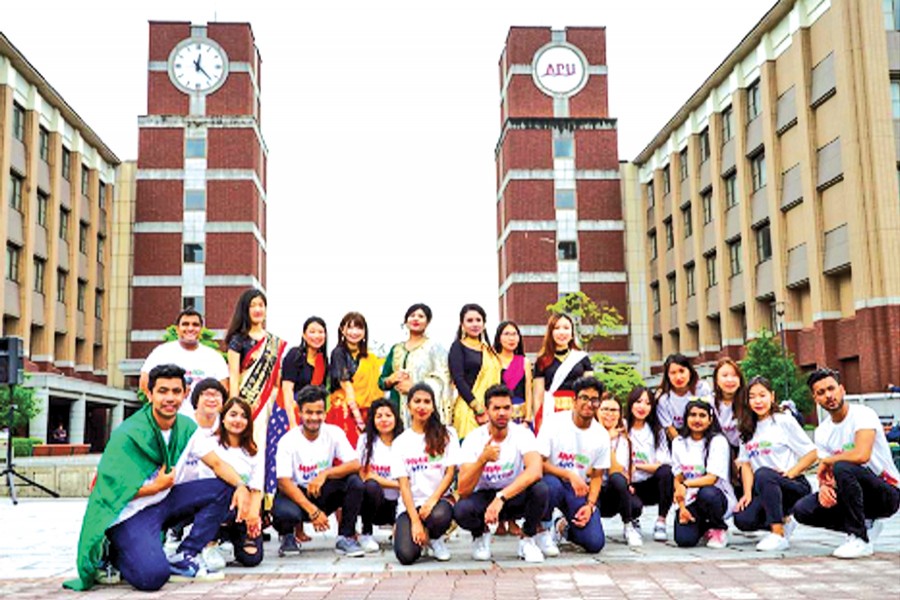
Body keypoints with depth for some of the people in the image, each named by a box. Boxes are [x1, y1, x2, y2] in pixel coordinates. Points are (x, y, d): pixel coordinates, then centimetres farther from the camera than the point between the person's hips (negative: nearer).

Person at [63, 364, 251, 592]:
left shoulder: (185, 426, -1)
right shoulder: (127, 435, -19)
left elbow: (216, 463, -3)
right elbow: (112, 492, -17)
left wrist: (241, 486, -21)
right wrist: (158, 486, -14)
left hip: (163, 501, 7)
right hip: (129, 513, -7)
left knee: (223, 488, -9)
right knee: (153, 576, -29)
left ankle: (184, 556, -4)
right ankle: (114, 556, 5)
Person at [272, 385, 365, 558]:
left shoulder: (334, 433, -7)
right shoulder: (288, 441, -14)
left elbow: (355, 464, -15)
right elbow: (284, 482, -20)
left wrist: (324, 474, -29)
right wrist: (312, 511, -28)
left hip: (323, 493, 2)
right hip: (296, 494, -2)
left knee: (354, 482, -25)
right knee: (285, 513, -37)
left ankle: (346, 538, -10)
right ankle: (287, 536, 3)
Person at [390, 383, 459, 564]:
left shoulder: (447, 435, 5)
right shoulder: (400, 442, 7)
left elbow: (450, 472, -1)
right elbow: (404, 484, -1)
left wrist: (433, 500, -17)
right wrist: (415, 521, -12)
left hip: (439, 498, 0)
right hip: (410, 504, 0)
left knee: (439, 516, -38)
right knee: (406, 555, -24)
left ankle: (434, 539, 0)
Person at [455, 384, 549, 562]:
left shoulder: (522, 434, -17)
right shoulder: (473, 439, -16)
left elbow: (535, 471, -36)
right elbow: (463, 491, -23)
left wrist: (501, 498, -45)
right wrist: (482, 459, -39)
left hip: (515, 496, 0)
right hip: (484, 497, 0)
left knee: (540, 489, -32)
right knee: (461, 510, -33)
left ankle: (527, 539, -3)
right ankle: (480, 535, 5)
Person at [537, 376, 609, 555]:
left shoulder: (601, 435, -1)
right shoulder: (554, 423, -12)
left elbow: (597, 476, 6)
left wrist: (590, 505, -9)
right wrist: (570, 475, -25)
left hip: (580, 489, 3)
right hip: (552, 480, -3)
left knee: (595, 543, -15)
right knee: (552, 485, -41)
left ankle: (566, 527, 20)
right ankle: (544, 529, -10)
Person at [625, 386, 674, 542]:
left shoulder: (657, 431, 7)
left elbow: (663, 464, -5)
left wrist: (637, 465, -15)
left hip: (651, 486, 2)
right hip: (630, 487, -2)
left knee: (666, 472, -30)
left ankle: (661, 522, -15)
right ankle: (633, 522, 7)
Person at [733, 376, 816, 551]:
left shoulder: (784, 421, 1)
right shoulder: (748, 429, 15)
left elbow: (811, 453, -3)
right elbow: (745, 463, 9)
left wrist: (790, 473, -17)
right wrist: (748, 493, -5)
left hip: (794, 486, -5)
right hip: (764, 492, 5)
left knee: (763, 474, -36)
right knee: (742, 520, -22)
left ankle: (778, 535, -30)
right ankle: (783, 521, 8)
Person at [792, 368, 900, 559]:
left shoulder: (863, 414, -17)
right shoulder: (822, 432, 4)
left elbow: (861, 455, -34)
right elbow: (826, 474, 4)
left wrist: (826, 461, -17)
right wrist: (824, 486, -21)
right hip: (859, 494, 7)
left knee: (842, 468, -35)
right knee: (802, 510, -12)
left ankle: (860, 539, -21)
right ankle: (866, 525, 5)